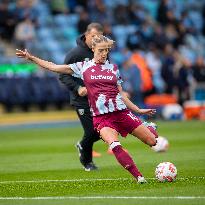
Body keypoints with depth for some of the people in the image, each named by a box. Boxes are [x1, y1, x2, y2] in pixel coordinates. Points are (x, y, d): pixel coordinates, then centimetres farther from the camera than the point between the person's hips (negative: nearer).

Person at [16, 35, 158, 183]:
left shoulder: (113, 68, 12)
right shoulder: (83, 67, 7)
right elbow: (54, 67, 10)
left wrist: (138, 110, 15)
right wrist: (31, 57, 6)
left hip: (121, 112, 2)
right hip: (101, 117, -2)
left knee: (153, 142, 1)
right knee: (114, 145, -32)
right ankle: (139, 177, -28)